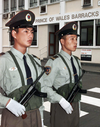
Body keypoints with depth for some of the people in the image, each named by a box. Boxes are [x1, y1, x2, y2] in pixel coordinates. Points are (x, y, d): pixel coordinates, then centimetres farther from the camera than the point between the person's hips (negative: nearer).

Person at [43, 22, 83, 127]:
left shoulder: (76, 61, 6)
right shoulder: (54, 62, -16)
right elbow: (45, 87, -18)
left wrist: (77, 104, 15)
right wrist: (61, 101, -24)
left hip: (74, 107, 7)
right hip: (60, 108, -6)